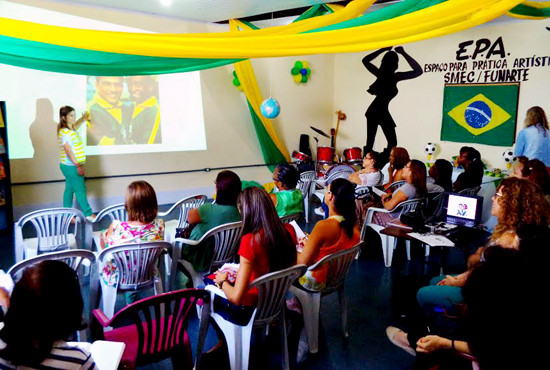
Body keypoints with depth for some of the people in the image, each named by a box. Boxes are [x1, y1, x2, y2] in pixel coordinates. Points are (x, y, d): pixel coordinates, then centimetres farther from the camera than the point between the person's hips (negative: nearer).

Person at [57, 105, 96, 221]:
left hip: (71, 166, 10)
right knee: (80, 190, -5)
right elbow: (68, 151, -23)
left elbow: (75, 125, 39)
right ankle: (88, 214, 2)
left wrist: (83, 118, 45)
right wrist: (78, 166, -26)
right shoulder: (65, 132, -18)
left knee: (70, 189, 13)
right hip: (71, 166, -10)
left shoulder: (70, 129, 11)